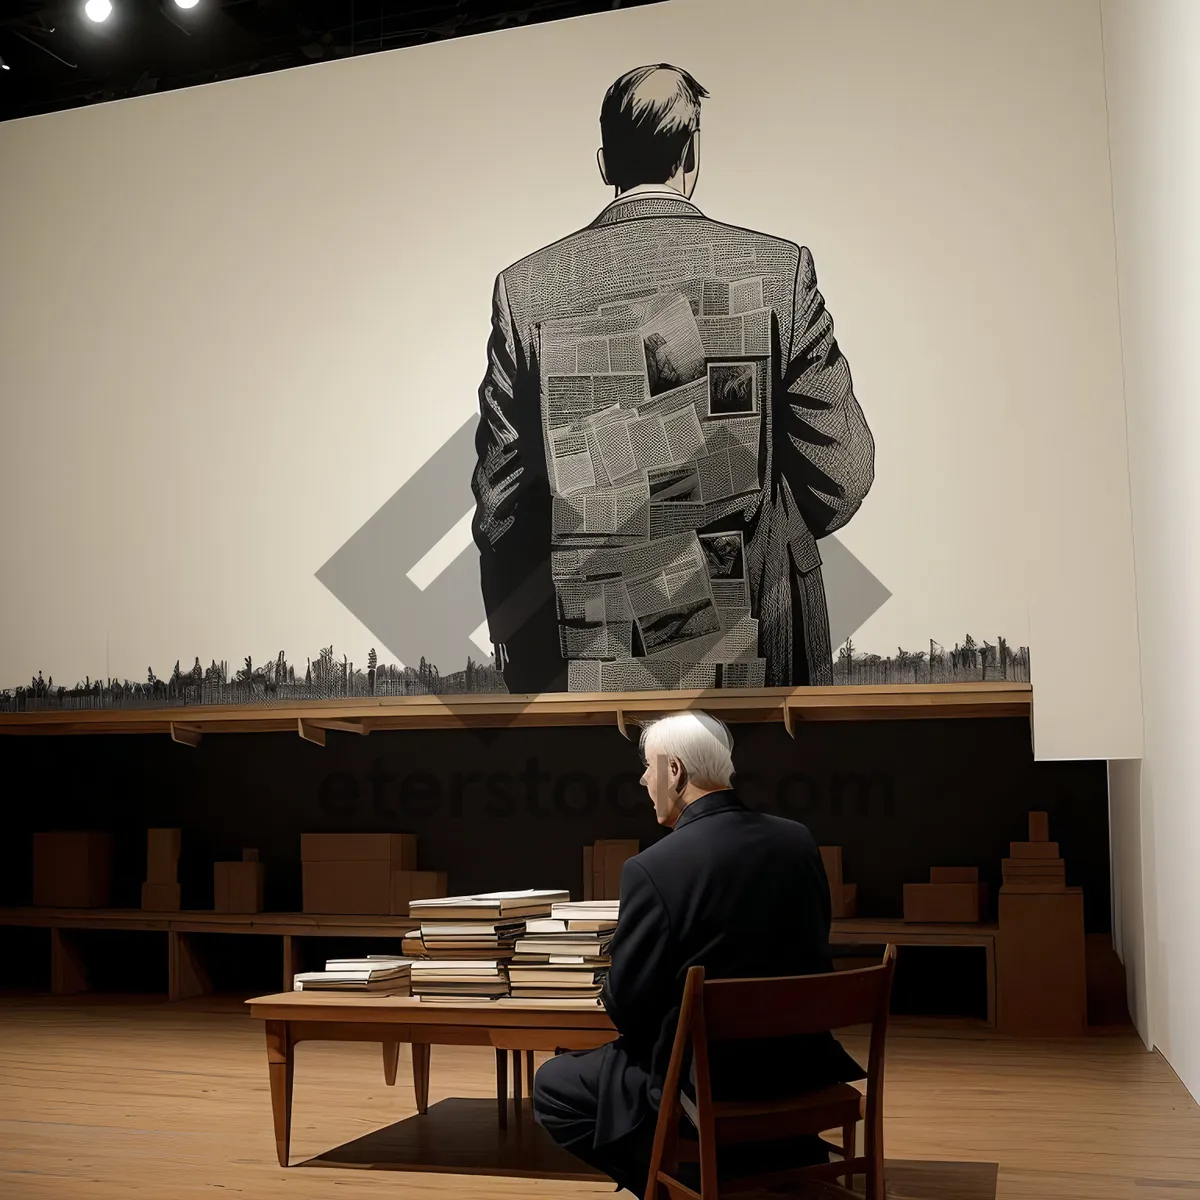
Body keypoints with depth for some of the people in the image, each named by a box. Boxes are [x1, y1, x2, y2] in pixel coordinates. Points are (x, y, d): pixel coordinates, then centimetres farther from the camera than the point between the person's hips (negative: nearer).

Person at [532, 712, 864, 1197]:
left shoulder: (653, 869, -21)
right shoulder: (799, 841, -3)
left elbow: (626, 1005, -15)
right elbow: (806, 959, 9)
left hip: (707, 1086, -7)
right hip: (803, 1068, 7)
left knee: (553, 1087, 13)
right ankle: (783, 1157, 27)